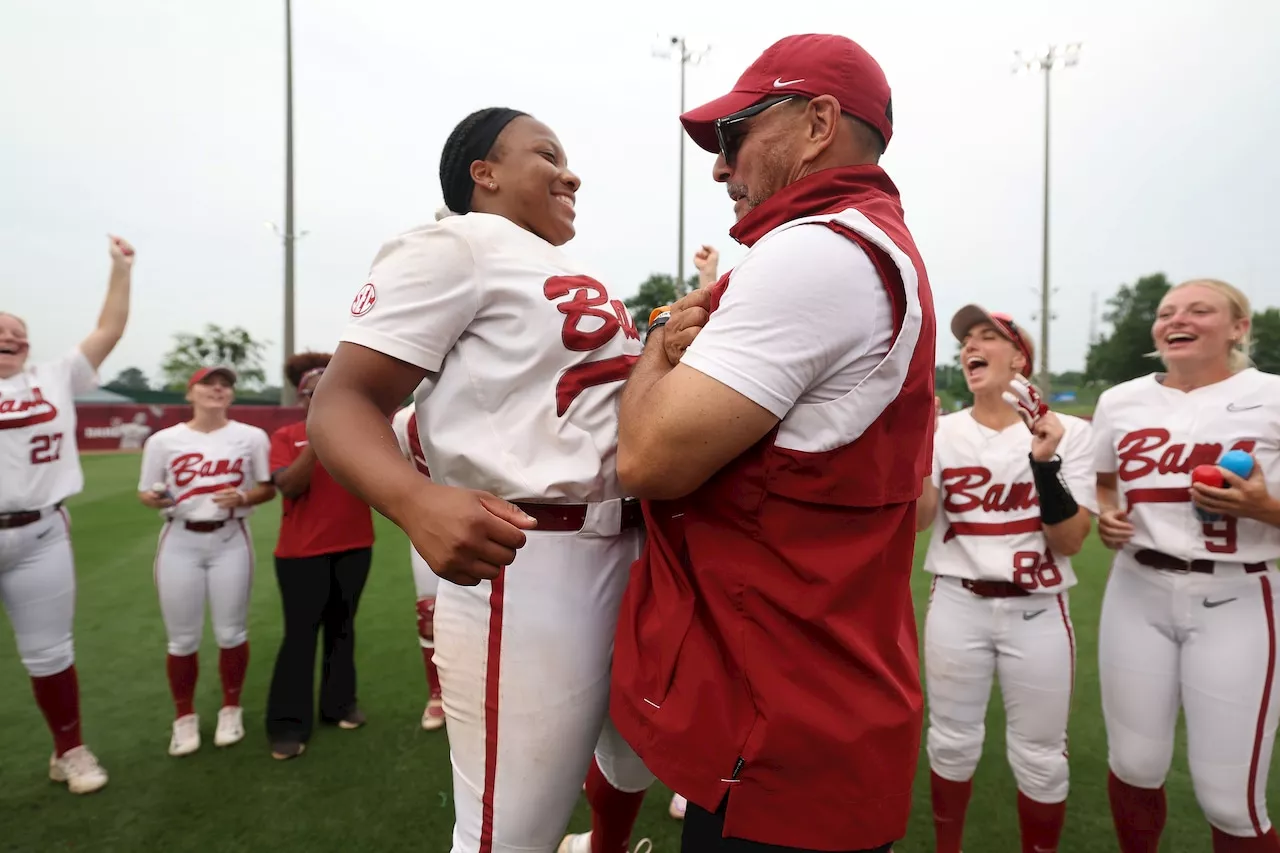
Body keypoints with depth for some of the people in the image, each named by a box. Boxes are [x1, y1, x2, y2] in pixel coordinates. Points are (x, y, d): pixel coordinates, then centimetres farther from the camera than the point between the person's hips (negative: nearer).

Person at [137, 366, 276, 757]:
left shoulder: (251, 437, 0)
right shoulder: (164, 440, 1)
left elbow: (268, 488, 4)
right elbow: (146, 494, 7)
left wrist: (242, 497, -15)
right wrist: (155, 498, -16)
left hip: (229, 540, 0)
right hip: (180, 541, 1)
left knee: (231, 633, 7)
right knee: (182, 638, 7)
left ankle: (231, 710, 26)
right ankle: (184, 717, 25)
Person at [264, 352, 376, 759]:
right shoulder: (286, 436, -1)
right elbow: (289, 486, -15)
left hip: (353, 546, 3)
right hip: (302, 551, -2)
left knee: (342, 626, 14)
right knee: (300, 633, 2)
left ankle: (340, 703, 28)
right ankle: (288, 725, 12)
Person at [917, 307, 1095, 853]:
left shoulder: (1069, 433, -5)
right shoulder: (942, 430, 0)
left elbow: (1070, 543, -11)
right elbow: (915, 519, -10)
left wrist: (1046, 462, -23)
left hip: (1037, 613, -1)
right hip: (957, 607, 1)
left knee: (1040, 757, 11)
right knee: (952, 743, 14)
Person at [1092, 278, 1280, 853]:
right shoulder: (1120, 401, 5)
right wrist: (1105, 519, -1)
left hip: (1233, 603, -2)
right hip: (1138, 595, 3)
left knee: (1229, 798, 2)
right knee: (1135, 766, 11)